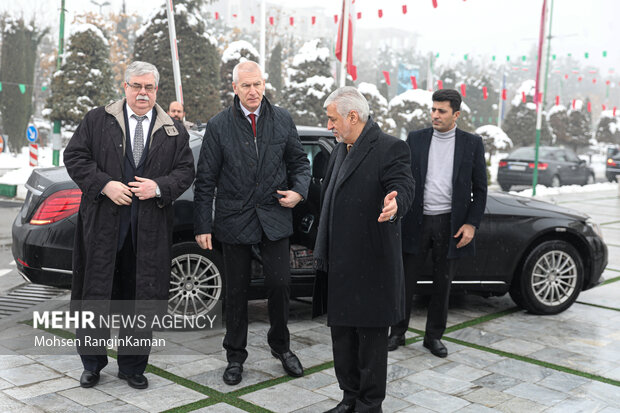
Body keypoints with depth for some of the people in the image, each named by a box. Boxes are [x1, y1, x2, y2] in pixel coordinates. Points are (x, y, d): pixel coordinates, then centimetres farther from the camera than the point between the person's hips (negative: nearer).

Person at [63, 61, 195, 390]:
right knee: (96, 291, 5)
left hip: (150, 229, 1)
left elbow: (185, 170, 8)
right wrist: (104, 184, -12)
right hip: (103, 223, -1)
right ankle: (92, 363, 23)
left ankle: (132, 365, 21)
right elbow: (75, 157, 2)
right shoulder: (97, 120, 7)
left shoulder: (174, 130, 10)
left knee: (141, 295, 6)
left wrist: (159, 187, -11)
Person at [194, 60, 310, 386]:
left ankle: (281, 346, 26)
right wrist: (203, 225, -6)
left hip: (275, 217, 1)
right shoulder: (218, 126, -3)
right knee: (236, 291, 8)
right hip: (234, 220, -1)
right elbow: (205, 180, -2)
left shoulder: (283, 120, 4)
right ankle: (235, 356, 24)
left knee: (280, 283, 1)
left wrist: (299, 190, -6)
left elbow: (299, 161, 14)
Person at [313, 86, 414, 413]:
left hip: (370, 265, -8)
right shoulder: (340, 150, 15)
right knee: (342, 333, 17)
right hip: (339, 265, 9)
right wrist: (323, 252, 21)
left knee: (371, 336, 4)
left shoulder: (390, 148, -11)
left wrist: (394, 205, -47)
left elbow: (403, 186, -24)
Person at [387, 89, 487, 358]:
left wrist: (472, 224, -5)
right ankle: (397, 333, 19)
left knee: (443, 283, 9)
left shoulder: (472, 144, 3)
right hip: (417, 221, 0)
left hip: (450, 223, 0)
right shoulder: (415, 139, 4)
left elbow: (480, 188, 4)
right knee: (405, 280, 4)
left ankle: (434, 336, 23)